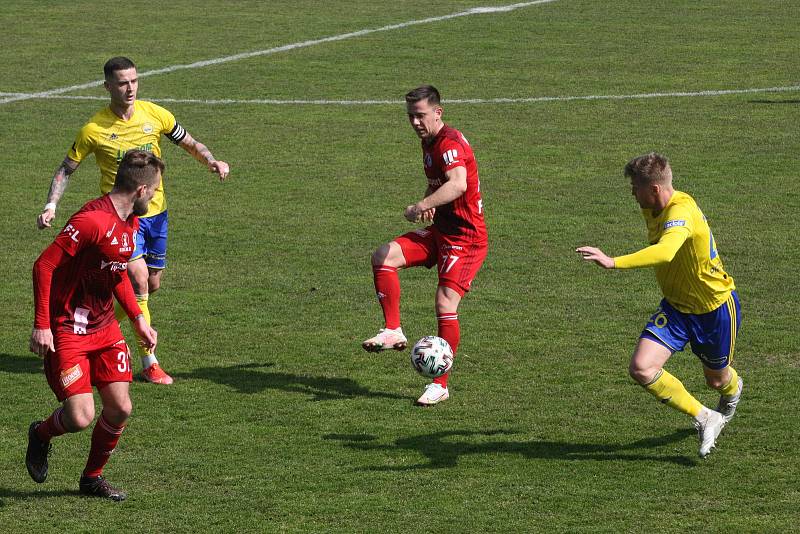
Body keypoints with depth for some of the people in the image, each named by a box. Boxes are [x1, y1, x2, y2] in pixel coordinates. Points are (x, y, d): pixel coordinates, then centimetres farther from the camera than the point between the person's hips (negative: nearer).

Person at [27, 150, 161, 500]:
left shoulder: (131, 222, 8)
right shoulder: (93, 220, -22)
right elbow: (44, 266, -22)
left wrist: (138, 319, 17)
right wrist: (42, 325, -23)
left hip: (105, 327, 8)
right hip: (67, 329, -8)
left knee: (120, 409, 1)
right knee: (81, 416, -15)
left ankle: (92, 477, 24)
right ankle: (41, 434, 20)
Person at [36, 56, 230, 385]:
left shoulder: (154, 114, -3)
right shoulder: (94, 130, -11)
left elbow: (191, 144, 8)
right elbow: (66, 169, -1)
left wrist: (214, 163, -12)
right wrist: (51, 205, -13)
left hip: (155, 212, 5)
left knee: (152, 286, 12)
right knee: (138, 278, -19)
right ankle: (149, 363, -14)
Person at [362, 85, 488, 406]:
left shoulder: (449, 143, -20)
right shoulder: (429, 143, 11)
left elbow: (458, 184, -40)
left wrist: (423, 206, -50)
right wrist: (428, 204, 8)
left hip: (466, 238, -9)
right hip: (439, 231, 9)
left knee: (445, 305, -14)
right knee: (383, 257, -6)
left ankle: (440, 385, -5)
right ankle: (393, 332, -3)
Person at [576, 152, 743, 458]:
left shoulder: (682, 212, -34)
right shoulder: (651, 210, -6)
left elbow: (664, 252, -54)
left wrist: (614, 263, -62)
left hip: (716, 308, -6)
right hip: (675, 307, 6)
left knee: (717, 380, 17)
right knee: (642, 368, -17)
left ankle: (733, 389, 59)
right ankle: (704, 419, 0)